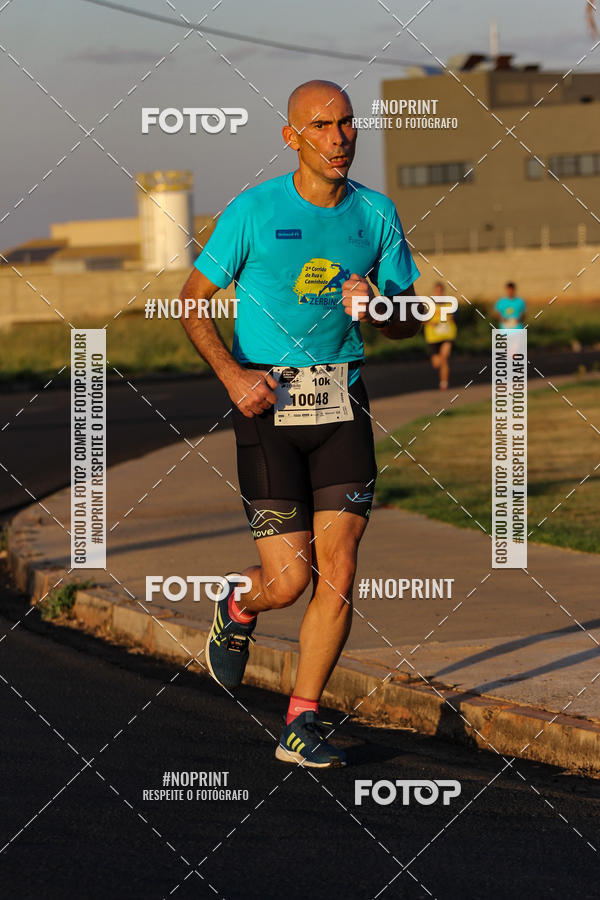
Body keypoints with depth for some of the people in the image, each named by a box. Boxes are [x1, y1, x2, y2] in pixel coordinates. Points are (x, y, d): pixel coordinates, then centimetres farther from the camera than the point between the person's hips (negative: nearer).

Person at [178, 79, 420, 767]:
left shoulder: (377, 214, 5)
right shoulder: (253, 212, -5)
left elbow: (409, 320, 12)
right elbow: (193, 301, 2)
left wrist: (375, 307, -11)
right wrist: (233, 374, -13)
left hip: (343, 405, 3)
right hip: (268, 403, -3)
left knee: (337, 572, -6)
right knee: (289, 578, -7)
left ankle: (301, 726, 6)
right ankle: (237, 610, 30)